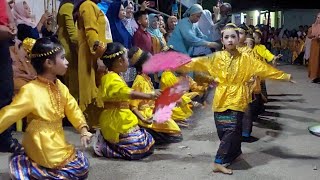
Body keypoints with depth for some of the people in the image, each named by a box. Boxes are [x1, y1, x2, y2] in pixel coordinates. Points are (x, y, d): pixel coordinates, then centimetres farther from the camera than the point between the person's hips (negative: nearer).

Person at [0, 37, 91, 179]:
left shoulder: (60, 86, 1)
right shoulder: (30, 90, -22)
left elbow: (73, 109, 2)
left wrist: (83, 131, -11)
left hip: (56, 140, 7)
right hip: (42, 144, -7)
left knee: (82, 163, 14)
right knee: (80, 168, -3)